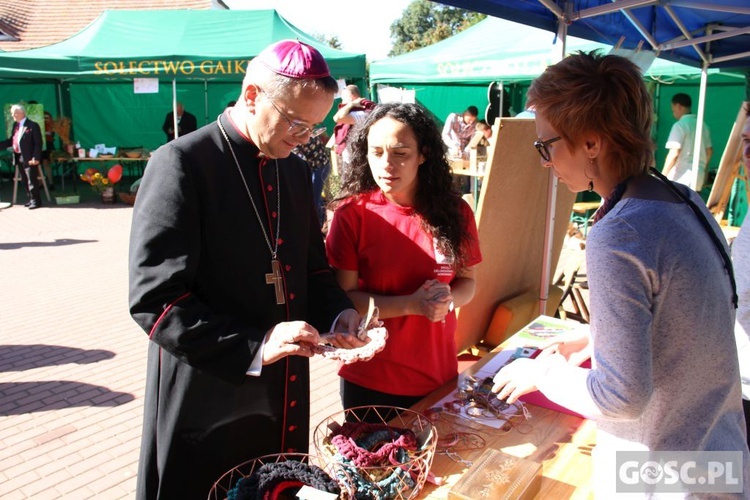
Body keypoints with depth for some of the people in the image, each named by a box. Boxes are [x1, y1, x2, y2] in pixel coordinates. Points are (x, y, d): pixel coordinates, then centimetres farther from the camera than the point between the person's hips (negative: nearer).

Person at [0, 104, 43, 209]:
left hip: (29, 158, -8)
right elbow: (11, 141, 18)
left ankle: (36, 201, 6)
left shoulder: (32, 125, -10)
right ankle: (31, 199, 23)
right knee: (24, 181, 13)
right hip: (18, 157, 8)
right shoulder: (15, 125, 14)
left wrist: (35, 158, -20)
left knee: (32, 180, -3)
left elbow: (38, 143, -13)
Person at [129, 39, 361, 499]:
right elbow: (154, 299, -19)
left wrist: (339, 314, -4)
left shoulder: (296, 171, 7)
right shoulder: (182, 163, -15)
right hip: (208, 403, -6)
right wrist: (253, 347, -26)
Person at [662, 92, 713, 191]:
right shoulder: (703, 125, 13)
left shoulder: (680, 125, -11)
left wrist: (663, 175, -15)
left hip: (680, 177, -8)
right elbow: (709, 151, 21)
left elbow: (674, 153, -19)